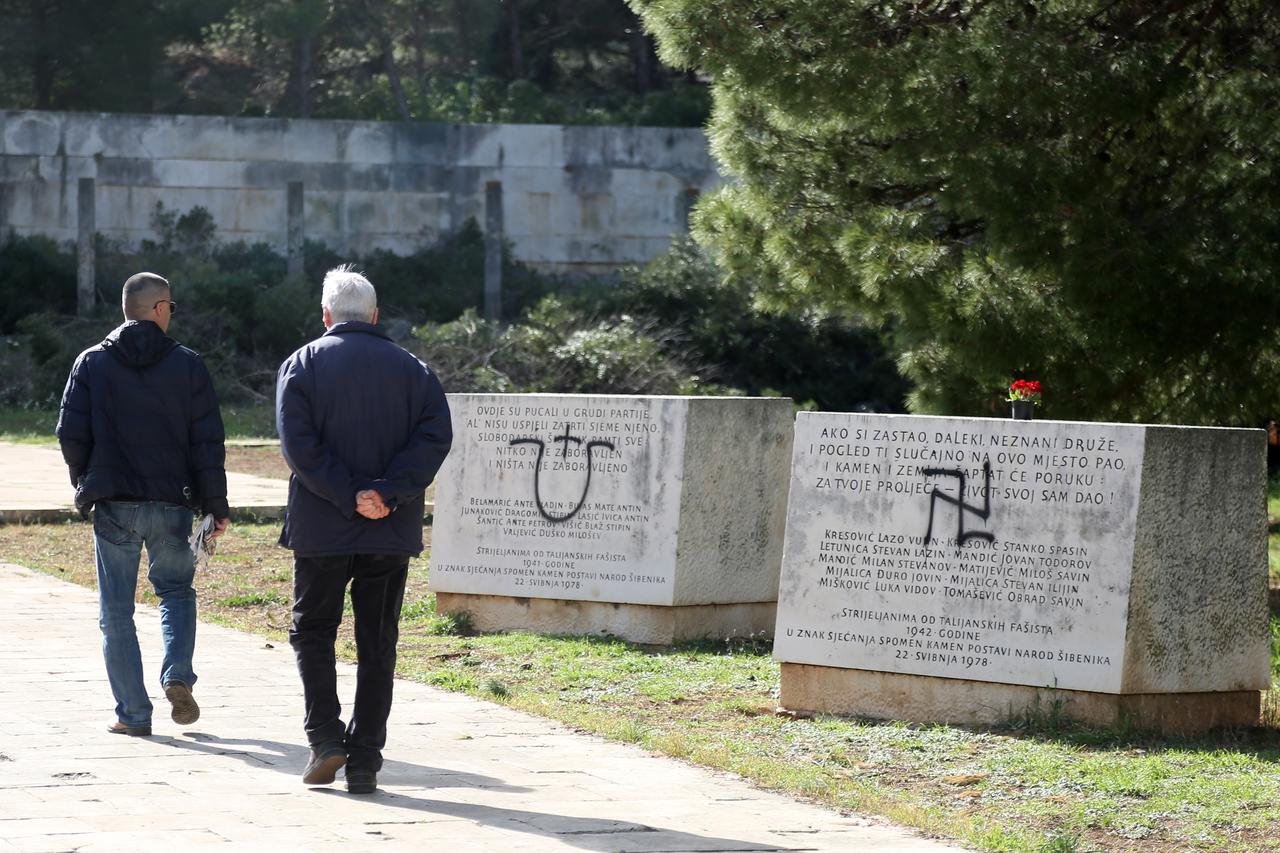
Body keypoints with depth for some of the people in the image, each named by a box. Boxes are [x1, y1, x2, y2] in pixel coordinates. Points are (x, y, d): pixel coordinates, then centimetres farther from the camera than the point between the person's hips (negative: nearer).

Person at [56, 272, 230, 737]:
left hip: (112, 506, 0)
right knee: (176, 590, 20)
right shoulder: (187, 365, -1)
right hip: (171, 505, 0)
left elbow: (71, 434, -2)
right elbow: (207, 442, -3)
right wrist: (216, 506, 3)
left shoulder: (91, 363, 1)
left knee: (116, 612, 7)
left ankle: (133, 713, 5)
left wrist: (86, 484, 14)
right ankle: (177, 676, -3)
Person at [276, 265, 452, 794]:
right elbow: (435, 435, -6)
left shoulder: (302, 365, 1)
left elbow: (299, 444, -12)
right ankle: (364, 761, 5)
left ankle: (324, 736, -2)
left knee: (312, 630, 13)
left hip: (322, 528, -2)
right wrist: (386, 493, -13)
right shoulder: (411, 369, 7)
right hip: (392, 532, 2)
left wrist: (349, 497, -14)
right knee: (377, 642, 7)